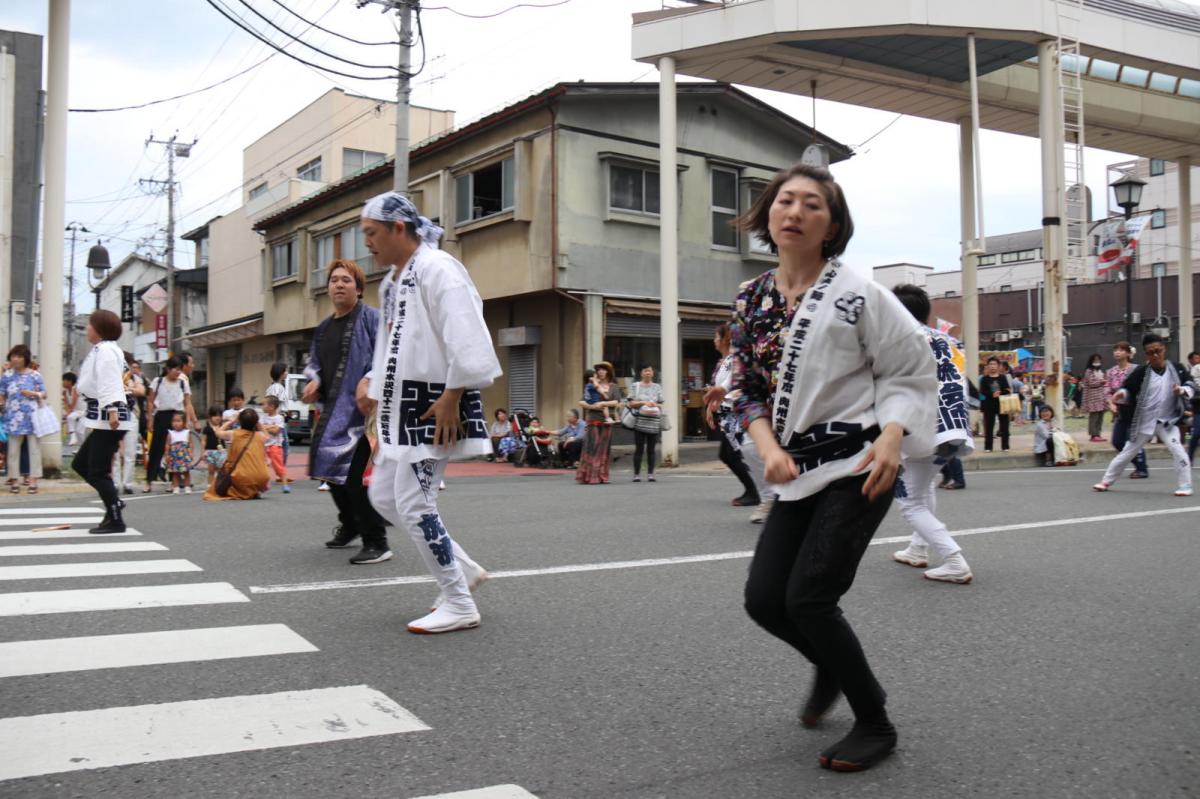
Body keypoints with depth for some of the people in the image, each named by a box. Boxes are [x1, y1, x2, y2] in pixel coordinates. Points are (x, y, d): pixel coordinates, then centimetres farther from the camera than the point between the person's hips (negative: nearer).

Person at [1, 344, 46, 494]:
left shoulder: (35, 375, 1)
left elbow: (44, 394, 5)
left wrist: (33, 394, -14)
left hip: (32, 417, -1)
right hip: (14, 418, 1)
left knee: (34, 447, -1)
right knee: (14, 449, 5)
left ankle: (33, 481, 2)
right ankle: (13, 480, 12)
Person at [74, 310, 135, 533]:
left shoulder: (105, 349, -12)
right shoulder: (100, 350, 21)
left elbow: (110, 382, -24)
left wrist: (112, 410, -32)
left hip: (110, 418, -11)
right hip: (103, 418, 11)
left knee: (97, 471, -7)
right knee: (80, 464, 17)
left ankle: (115, 520, -1)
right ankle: (113, 503, 20)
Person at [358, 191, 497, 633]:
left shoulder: (437, 268, -14)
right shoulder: (392, 280, 16)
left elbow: (467, 341, -22)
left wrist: (451, 399, -21)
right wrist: (374, 383, 10)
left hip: (435, 406, -10)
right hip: (403, 406, 10)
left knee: (414, 503, -9)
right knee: (383, 495, 12)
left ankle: (459, 605, 4)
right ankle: (462, 569, 24)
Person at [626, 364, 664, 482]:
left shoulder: (657, 387, 15)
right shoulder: (635, 386, 10)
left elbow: (661, 404, 13)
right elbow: (631, 403, 3)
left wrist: (655, 405, -9)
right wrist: (644, 403, -10)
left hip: (654, 421, 2)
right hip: (640, 420, -2)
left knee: (651, 449, 3)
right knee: (639, 449, -4)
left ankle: (650, 474, 6)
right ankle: (636, 474, -1)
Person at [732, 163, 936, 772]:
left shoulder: (856, 293, -8)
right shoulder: (751, 299, 6)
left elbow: (912, 370, -4)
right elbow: (748, 387, 10)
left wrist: (891, 439, -18)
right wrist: (769, 447, -7)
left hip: (859, 467, -5)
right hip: (800, 471, 6)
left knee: (808, 598, -12)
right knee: (764, 599, 1)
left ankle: (875, 726, 12)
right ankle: (833, 667, 36)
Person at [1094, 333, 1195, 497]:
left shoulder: (1176, 369, -7)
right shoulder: (1141, 372, -8)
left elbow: (1191, 385, -4)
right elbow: (1128, 387, -3)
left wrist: (1182, 390, -26)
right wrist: (1121, 394, -26)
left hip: (1168, 422, -1)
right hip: (1144, 422, 1)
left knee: (1178, 451, -19)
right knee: (1127, 453, 12)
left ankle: (1184, 486, -4)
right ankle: (1106, 481, 26)